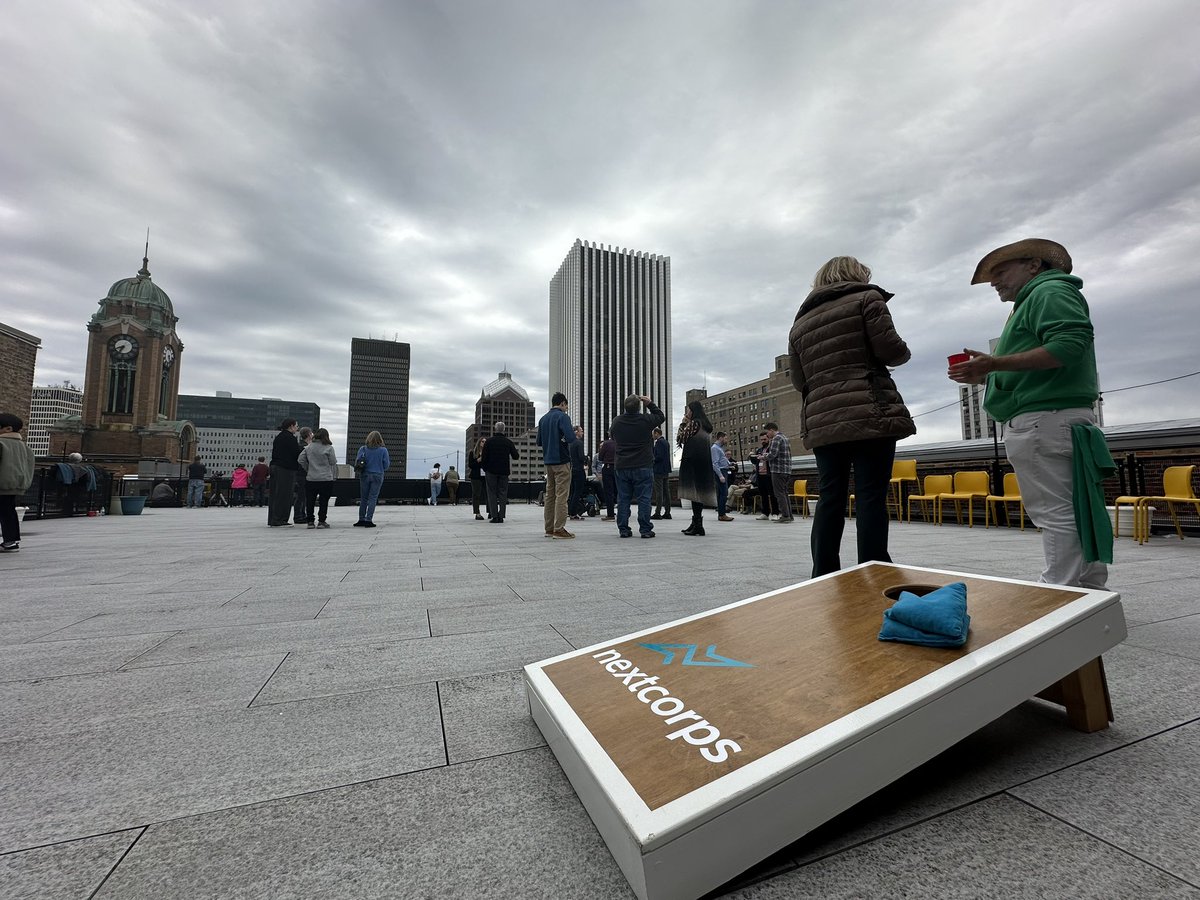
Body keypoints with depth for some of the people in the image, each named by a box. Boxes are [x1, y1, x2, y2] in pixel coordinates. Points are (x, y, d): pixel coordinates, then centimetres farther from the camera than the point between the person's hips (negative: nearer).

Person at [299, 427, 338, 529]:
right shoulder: (329, 448, -6)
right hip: (326, 479, -3)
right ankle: (321, 521, 4)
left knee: (310, 501, 10)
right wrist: (334, 476, 6)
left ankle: (310, 521, 12)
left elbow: (301, 460, 7)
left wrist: (308, 470, 19)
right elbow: (333, 464, -3)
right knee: (324, 501, 3)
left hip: (310, 479, 4)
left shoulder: (308, 447, 6)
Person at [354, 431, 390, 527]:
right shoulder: (383, 450, -5)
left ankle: (361, 519, 16)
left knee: (363, 498, 11)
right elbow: (386, 465, -3)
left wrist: (361, 466, 17)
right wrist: (389, 461, 18)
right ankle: (368, 520, -1)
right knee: (372, 498, 2)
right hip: (377, 476, -1)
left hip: (365, 475, 2)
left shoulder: (363, 449, -2)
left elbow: (357, 463, -3)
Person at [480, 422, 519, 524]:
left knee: (492, 493, 3)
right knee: (503, 494, 5)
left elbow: (484, 457, -4)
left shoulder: (489, 441, -2)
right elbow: (516, 456, 3)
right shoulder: (508, 442, 2)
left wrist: (484, 467, 10)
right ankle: (501, 517, 1)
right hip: (504, 471, 1)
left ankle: (494, 516, -3)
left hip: (491, 471, -1)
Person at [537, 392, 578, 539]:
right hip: (561, 461, -7)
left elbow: (539, 442, 16)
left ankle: (549, 528, 16)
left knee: (550, 495, 12)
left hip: (548, 461, 7)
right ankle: (559, 529, -5)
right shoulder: (562, 416, -9)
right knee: (561, 496, -5)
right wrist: (576, 434, 0)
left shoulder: (543, 419, 13)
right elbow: (570, 438, -21)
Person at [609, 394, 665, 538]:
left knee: (623, 499, 8)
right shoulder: (646, 420, -8)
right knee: (644, 498, 1)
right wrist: (650, 403, 12)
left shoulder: (616, 421, 2)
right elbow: (661, 417, 11)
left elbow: (612, 436, 20)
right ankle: (645, 529, 1)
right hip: (643, 467, -3)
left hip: (622, 467, 3)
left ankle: (623, 529, 10)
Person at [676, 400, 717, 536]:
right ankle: (696, 524, 19)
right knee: (699, 492, 12)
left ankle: (698, 527, -8)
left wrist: (683, 424, 3)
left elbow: (681, 438, -8)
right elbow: (709, 443, 17)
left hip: (692, 462, -9)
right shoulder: (706, 425, 16)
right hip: (705, 463, 9)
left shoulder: (693, 423, -8)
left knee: (693, 492, -7)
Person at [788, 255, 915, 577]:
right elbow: (891, 350, -3)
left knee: (831, 498, 7)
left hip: (821, 421, 5)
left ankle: (823, 576, 9)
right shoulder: (866, 298, 7)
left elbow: (799, 380, 18)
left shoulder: (800, 321, 22)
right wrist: (903, 352, 18)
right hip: (870, 415, -5)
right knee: (872, 497, -4)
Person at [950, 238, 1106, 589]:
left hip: (1044, 419, -11)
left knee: (1056, 513, -10)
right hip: (1047, 422, 11)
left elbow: (1070, 345, -19)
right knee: (1074, 513, 12)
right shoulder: (1032, 303, 29)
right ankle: (1091, 590, 19)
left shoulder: (1049, 291, -2)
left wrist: (996, 363, -21)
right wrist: (984, 376, 15)